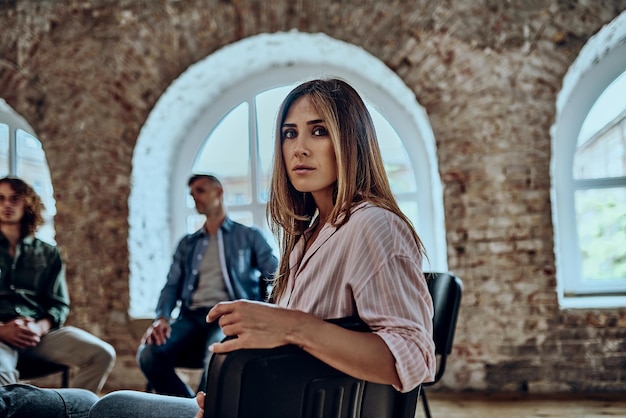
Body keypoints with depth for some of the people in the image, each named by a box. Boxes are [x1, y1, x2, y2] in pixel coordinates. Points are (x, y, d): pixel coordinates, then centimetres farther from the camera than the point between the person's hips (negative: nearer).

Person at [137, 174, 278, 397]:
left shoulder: (250, 236, 15)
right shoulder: (187, 243, 25)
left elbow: (277, 278, 6)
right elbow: (172, 285, 16)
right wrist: (162, 317, -6)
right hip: (193, 316, 4)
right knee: (148, 354, -27)